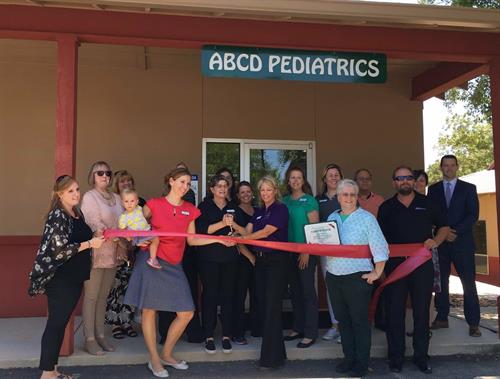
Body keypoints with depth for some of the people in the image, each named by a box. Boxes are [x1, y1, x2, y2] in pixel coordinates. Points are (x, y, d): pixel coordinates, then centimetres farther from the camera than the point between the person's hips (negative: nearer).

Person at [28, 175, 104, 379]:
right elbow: (59, 250, -20)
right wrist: (90, 244, -18)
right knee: (56, 323, -1)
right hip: (59, 278, -8)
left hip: (75, 278, 8)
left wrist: (98, 238, 9)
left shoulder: (78, 214, 10)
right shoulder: (57, 216, -13)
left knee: (61, 323, 13)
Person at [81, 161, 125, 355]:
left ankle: (100, 335, 18)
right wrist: (118, 242, -19)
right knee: (91, 295, -1)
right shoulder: (89, 197, -3)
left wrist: (121, 247, -6)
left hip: (112, 253, 6)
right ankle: (89, 339, 6)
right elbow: (96, 226, -12)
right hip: (96, 252, -5)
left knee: (103, 296, 11)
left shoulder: (116, 198, 14)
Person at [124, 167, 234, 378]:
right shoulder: (154, 204, -2)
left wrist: (219, 239, 2)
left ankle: (166, 354, 23)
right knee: (149, 310, 2)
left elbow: (192, 240, 9)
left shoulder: (190, 210, 8)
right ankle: (154, 360, 19)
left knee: (186, 313, 3)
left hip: (174, 265, 5)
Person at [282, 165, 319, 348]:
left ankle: (310, 333, 6)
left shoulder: (309, 200, -5)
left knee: (308, 290, -2)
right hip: (289, 251, 6)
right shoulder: (284, 201, 10)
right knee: (294, 290, 13)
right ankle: (298, 328, 25)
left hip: (306, 252, -6)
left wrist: (307, 252, -14)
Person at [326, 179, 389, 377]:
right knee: (342, 319, 12)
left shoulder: (367, 218, -5)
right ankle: (348, 358, 25)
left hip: (357, 277, -5)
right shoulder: (332, 218, 11)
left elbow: (379, 247, -7)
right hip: (333, 276, 5)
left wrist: (376, 273, -10)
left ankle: (362, 363, 14)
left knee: (359, 320, 2)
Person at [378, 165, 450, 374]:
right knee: (394, 312, 4)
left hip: (422, 265, 0)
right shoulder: (386, 208, 6)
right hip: (394, 265, 0)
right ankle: (395, 357, 16)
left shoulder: (426, 203, 6)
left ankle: (421, 357, 22)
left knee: (422, 311, 8)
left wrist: (436, 241, -8)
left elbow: (444, 226, 12)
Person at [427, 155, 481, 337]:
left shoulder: (468, 188, 6)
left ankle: (473, 323, 5)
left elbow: (473, 215, -3)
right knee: (440, 282, 6)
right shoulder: (433, 189, 10)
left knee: (469, 283, -2)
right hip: (440, 242, 2)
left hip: (462, 242, -2)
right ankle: (442, 318, 16)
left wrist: (456, 232, -13)